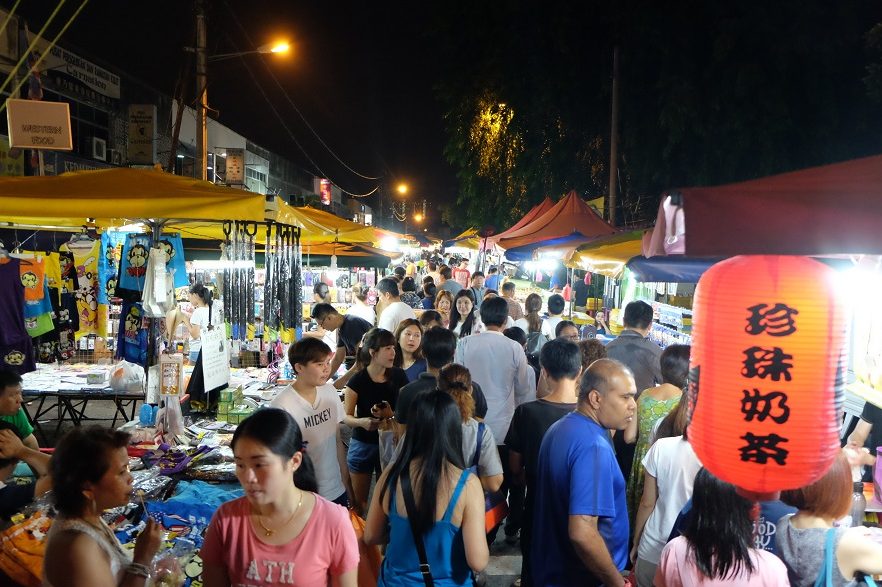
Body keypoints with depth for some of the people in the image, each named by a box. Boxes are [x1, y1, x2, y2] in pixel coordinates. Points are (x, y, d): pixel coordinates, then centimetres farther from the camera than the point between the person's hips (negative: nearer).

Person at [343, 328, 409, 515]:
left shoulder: (398, 376, -6)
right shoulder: (357, 381, -14)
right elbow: (346, 416, -9)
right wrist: (361, 422, -29)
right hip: (363, 445, -2)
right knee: (359, 502, 9)